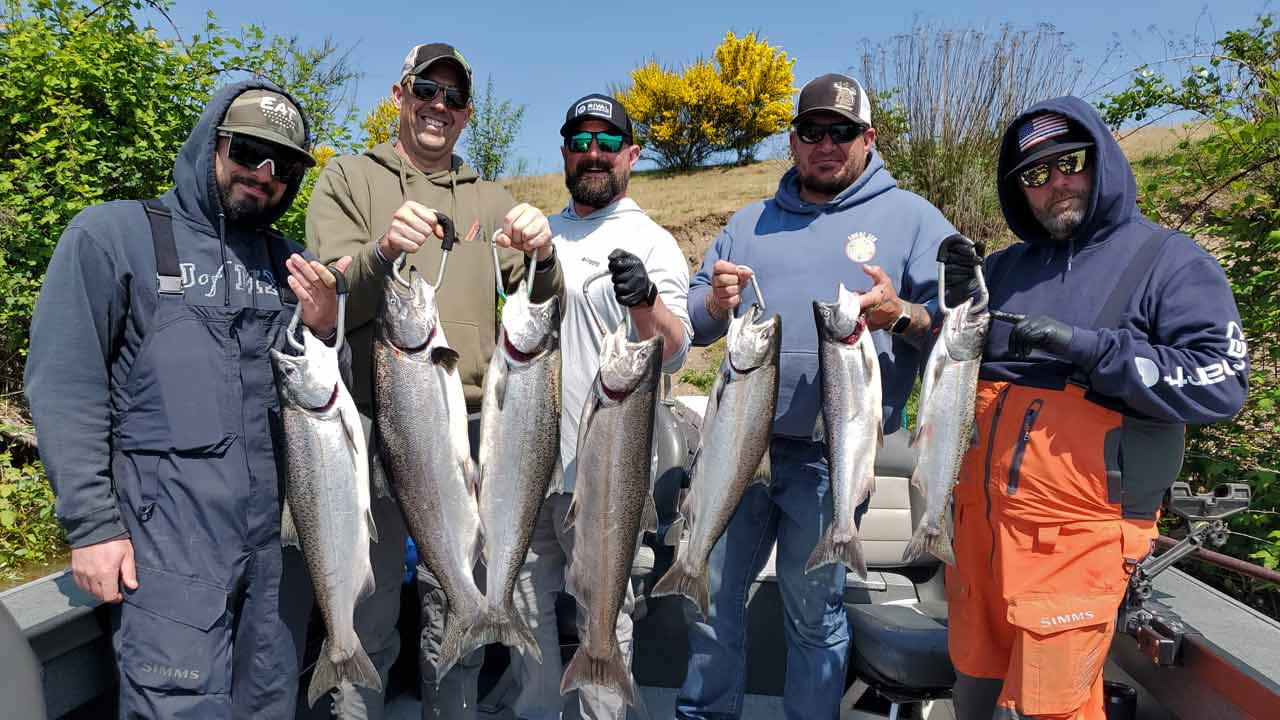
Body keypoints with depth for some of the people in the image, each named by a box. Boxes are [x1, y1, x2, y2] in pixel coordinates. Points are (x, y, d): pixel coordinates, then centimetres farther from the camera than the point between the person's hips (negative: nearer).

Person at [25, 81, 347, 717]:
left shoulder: (288, 262, 12)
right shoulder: (112, 235, -2)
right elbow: (64, 387, -7)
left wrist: (324, 330, -10)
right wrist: (91, 523, -12)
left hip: (276, 526, 5)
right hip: (166, 528, -4)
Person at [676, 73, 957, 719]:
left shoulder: (911, 218, 3)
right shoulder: (750, 223, 13)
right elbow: (695, 325, 12)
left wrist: (901, 315, -22)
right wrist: (715, 303, -10)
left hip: (832, 453, -3)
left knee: (814, 612, 9)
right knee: (711, 592, 13)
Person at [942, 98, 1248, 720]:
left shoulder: (1169, 260, -2)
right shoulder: (1008, 267, 12)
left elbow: (1221, 382, -14)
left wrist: (1085, 345, -21)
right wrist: (958, 299, -3)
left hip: (1076, 535, -5)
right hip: (978, 518, 5)